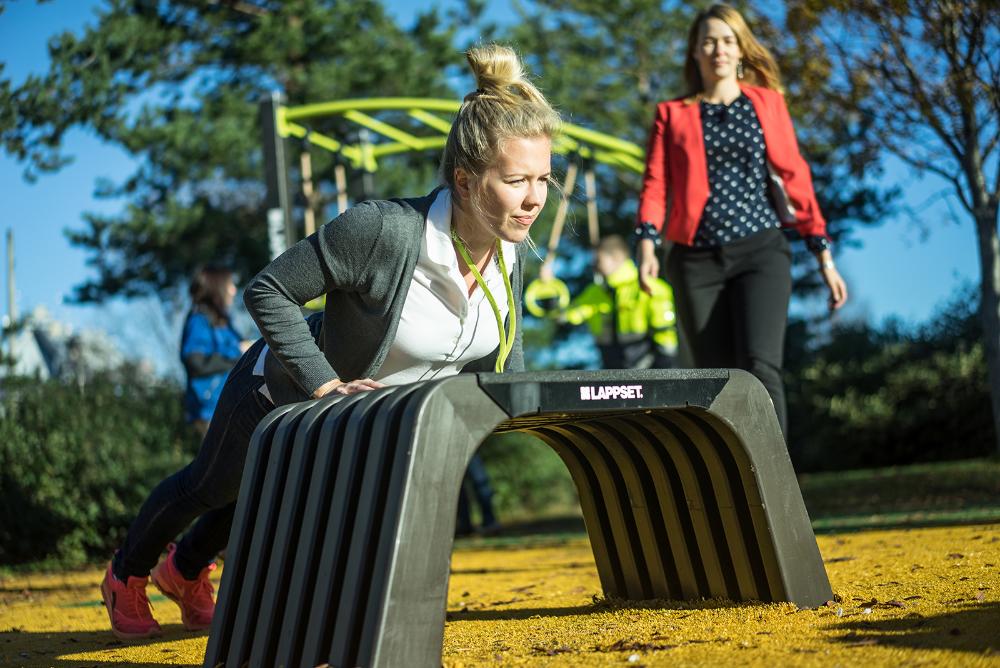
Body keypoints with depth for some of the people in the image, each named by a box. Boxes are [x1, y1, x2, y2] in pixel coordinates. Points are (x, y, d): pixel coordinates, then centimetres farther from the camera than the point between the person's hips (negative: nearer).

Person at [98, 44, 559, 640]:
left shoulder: (515, 254, -20)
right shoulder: (381, 230, -41)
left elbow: (503, 353, 0)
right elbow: (267, 291, -32)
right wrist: (325, 384, -36)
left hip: (375, 422, 6)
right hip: (283, 395, -5)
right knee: (210, 488, 24)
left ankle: (187, 570, 63)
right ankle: (127, 577, 55)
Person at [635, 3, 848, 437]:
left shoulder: (767, 102, 11)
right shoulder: (672, 114, 12)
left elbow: (794, 177, 10)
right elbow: (655, 184, 3)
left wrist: (824, 255, 7)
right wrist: (647, 243, -15)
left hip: (760, 253, -1)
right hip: (697, 261, 1)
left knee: (760, 368, -22)